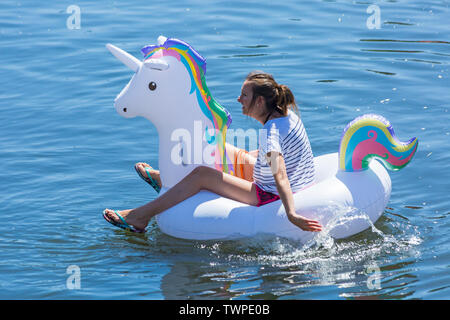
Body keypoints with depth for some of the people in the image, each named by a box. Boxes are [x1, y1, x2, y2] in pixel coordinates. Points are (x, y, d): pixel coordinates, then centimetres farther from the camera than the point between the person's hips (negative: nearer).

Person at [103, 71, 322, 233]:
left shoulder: (270, 133, -27)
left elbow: (280, 176, -39)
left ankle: (140, 217, -9)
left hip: (272, 199, -10)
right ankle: (166, 178, 38)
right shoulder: (286, 113, 1)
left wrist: (291, 215, -49)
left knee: (202, 175, -14)